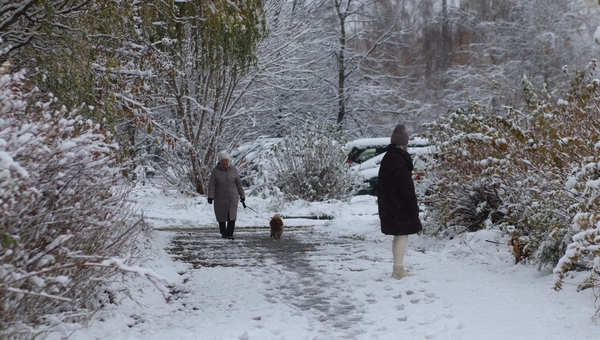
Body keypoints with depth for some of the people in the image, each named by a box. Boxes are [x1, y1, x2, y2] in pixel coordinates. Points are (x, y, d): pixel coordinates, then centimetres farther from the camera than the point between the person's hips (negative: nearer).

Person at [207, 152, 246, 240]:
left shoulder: (233, 170, 1)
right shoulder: (216, 171, -5)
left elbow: (239, 183, 5)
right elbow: (211, 185, -9)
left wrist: (242, 196, 5)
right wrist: (210, 197, -20)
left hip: (233, 197, 1)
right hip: (220, 198, 0)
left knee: (232, 216, -10)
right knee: (221, 216, 7)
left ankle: (230, 234, -8)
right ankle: (223, 233, 25)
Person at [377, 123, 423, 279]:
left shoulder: (388, 157, 13)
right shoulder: (398, 159, -17)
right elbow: (405, 185, -20)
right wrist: (413, 205, -16)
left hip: (389, 205, 10)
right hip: (399, 204, -10)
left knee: (398, 236, 16)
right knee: (402, 235, -6)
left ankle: (398, 269, 22)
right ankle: (398, 269, -6)